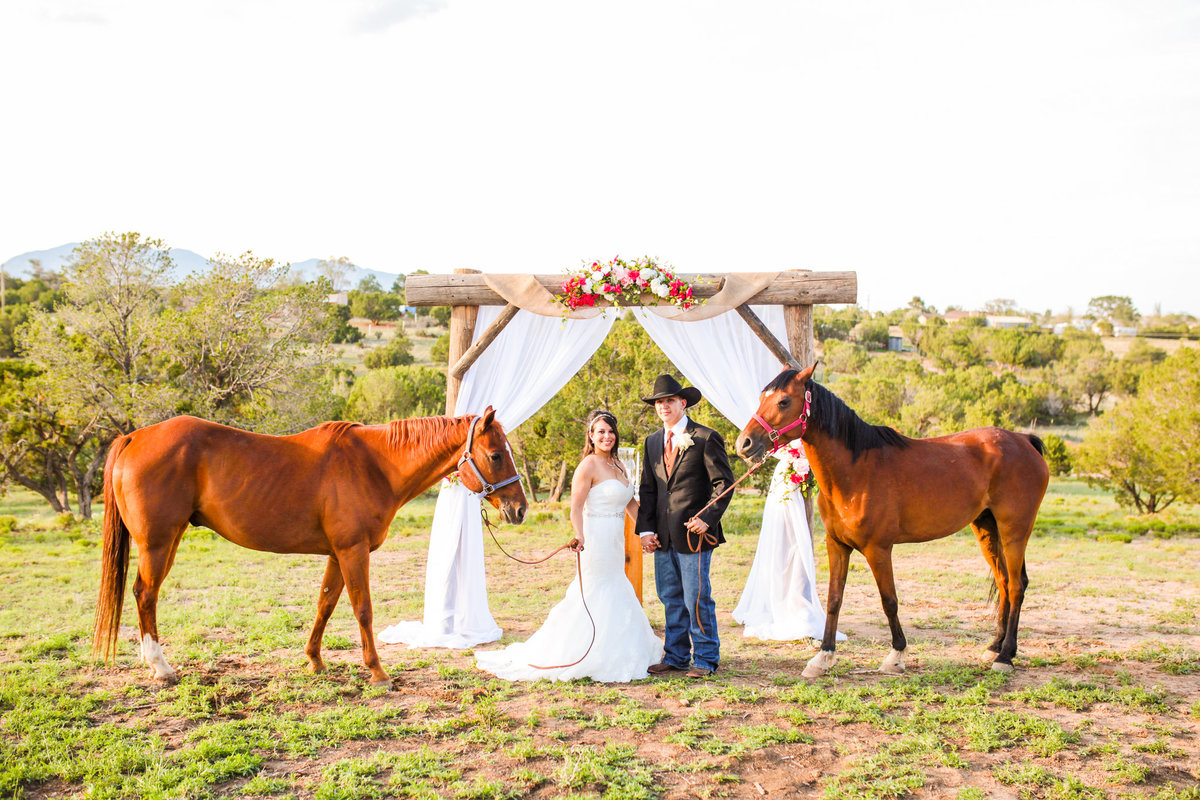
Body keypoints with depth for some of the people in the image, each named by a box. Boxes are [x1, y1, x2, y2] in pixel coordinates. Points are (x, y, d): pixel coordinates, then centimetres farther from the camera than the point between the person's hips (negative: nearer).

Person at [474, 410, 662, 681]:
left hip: (615, 542, 9)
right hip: (596, 539, -9)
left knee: (615, 596, 16)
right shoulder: (589, 465, -13)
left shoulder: (617, 464, 12)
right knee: (595, 598, -4)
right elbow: (575, 508, -20)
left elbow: (630, 503, 20)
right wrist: (579, 537, -35)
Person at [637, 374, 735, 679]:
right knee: (670, 598, 12)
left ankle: (705, 659, 10)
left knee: (696, 598, -2)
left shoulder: (706, 438, -5)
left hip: (693, 531, -6)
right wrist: (645, 529, 3)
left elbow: (723, 483, -6)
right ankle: (676, 656, 22)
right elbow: (647, 489, 13)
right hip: (663, 535, 6)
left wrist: (708, 518, -17)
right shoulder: (652, 442, 13)